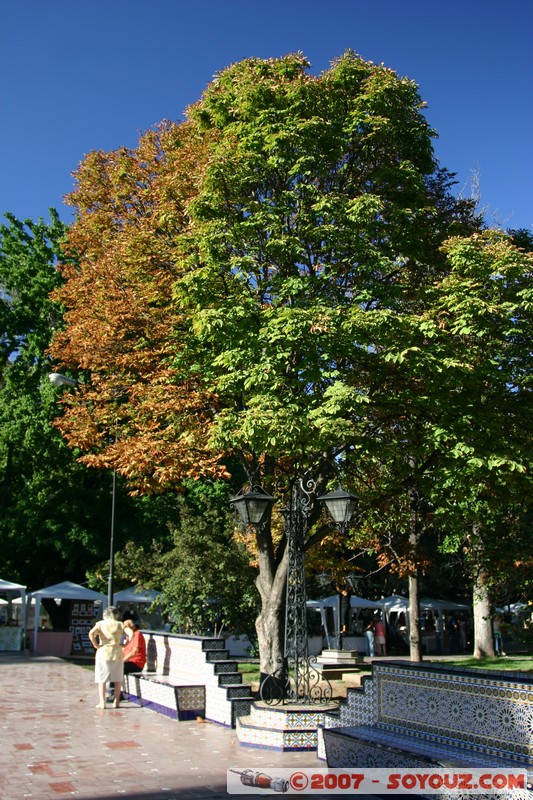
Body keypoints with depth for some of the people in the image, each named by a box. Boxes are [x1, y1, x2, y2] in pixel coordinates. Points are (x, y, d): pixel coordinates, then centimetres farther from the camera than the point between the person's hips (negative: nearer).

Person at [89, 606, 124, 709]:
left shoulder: (100, 624, 1)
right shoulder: (120, 625, 3)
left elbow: (91, 633, -16)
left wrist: (96, 645, -7)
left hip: (103, 652, -1)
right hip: (117, 652, 1)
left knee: (102, 679, 6)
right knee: (118, 679, 13)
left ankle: (102, 702, 1)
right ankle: (116, 702, 15)